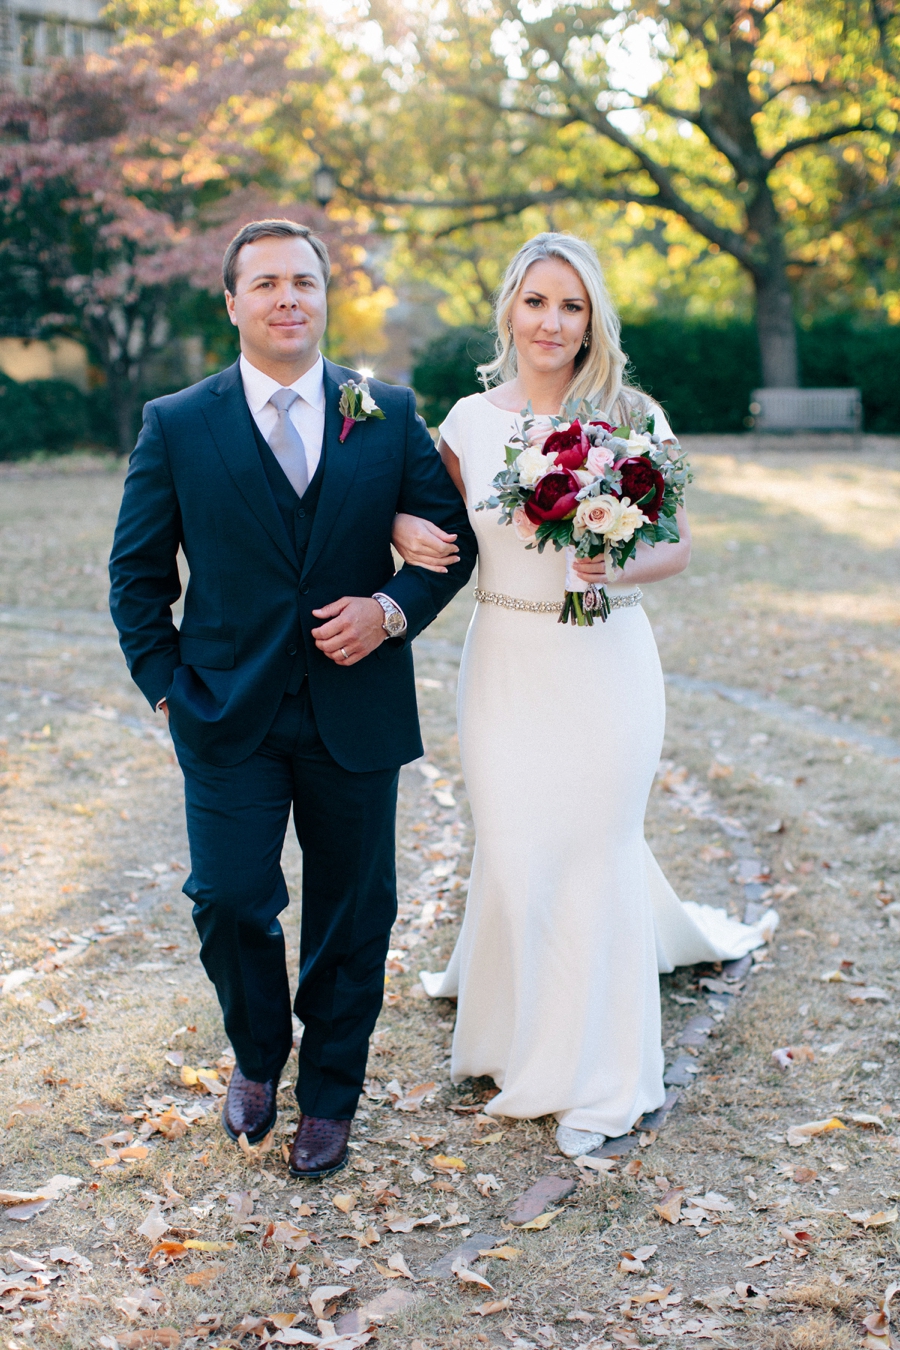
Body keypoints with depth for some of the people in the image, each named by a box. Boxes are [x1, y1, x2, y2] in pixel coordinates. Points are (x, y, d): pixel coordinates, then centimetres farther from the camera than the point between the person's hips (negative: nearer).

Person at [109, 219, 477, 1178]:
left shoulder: (389, 415, 2)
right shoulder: (177, 425, -1)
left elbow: (451, 539, 6)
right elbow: (137, 574, 4)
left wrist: (392, 610, -11)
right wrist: (165, 686, -2)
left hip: (355, 713, 1)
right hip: (228, 715, -1)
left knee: (352, 914, 10)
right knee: (229, 900, -2)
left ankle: (329, 1097, 31)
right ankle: (257, 1058, 30)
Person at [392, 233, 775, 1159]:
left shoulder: (632, 419, -4)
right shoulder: (469, 421, 0)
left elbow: (677, 545, 0)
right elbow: (431, 513, 14)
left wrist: (619, 569, -20)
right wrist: (403, 528, -8)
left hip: (606, 666, -1)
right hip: (506, 665, 2)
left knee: (596, 853, 4)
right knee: (512, 849, 6)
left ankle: (594, 1076, 22)